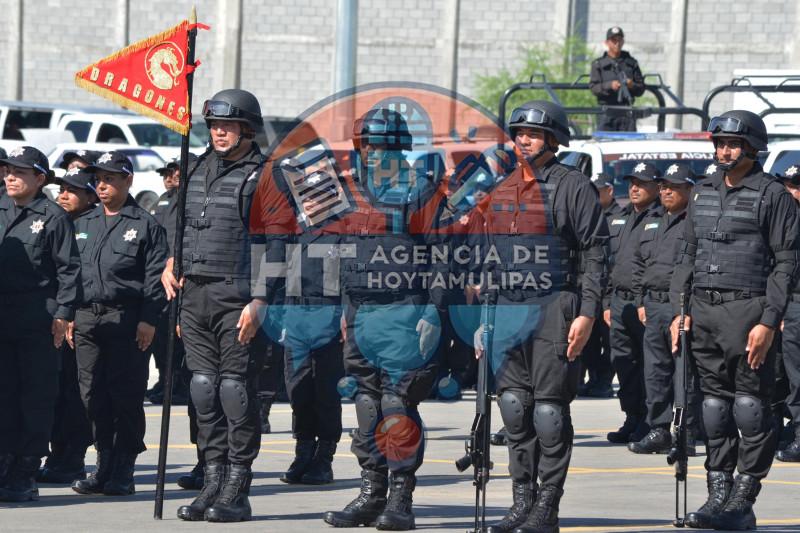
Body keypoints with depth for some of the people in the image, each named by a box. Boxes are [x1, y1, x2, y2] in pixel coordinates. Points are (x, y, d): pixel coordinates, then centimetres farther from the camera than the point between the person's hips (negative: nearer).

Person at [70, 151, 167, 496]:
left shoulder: (146, 225, 2)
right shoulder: (83, 225, 19)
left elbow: (156, 275, -4)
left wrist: (148, 320, -11)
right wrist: (68, 316, 12)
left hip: (127, 320, -5)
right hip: (86, 319, 5)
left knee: (126, 394, -4)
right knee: (93, 394, 3)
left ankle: (123, 470, 1)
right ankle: (104, 464, 10)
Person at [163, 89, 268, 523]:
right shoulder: (200, 172, 16)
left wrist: (258, 302, -18)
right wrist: (170, 267, 10)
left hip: (238, 301, -7)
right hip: (194, 296, 7)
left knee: (236, 392, -5)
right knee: (204, 391, 6)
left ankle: (237, 492, -1)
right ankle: (213, 483, 12)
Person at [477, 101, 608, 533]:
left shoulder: (572, 186, -3)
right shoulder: (501, 190, 16)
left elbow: (595, 253, -6)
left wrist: (587, 314, -14)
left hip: (554, 308, -6)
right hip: (507, 310, 6)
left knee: (549, 411, -5)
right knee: (514, 410, 5)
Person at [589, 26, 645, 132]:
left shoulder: (631, 63, 14)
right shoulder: (598, 64, 8)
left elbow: (641, 89, 14)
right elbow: (593, 87, -2)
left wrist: (632, 86, -9)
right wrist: (609, 85, -20)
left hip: (626, 113, 2)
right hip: (606, 112, -1)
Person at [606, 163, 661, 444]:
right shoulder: (619, 221, 19)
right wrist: (607, 303, 19)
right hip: (620, 302, 7)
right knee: (624, 363, 9)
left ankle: (649, 424, 0)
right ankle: (632, 420, 16)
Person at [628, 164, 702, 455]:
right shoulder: (651, 221, 18)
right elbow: (638, 263, 24)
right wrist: (641, 301, 16)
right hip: (653, 305, 7)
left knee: (686, 374, -4)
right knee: (655, 372, 8)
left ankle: (687, 436, 0)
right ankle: (659, 431, 15)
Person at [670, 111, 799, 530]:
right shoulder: (703, 193, 16)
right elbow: (688, 256, 21)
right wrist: (678, 310, 10)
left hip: (748, 310, -6)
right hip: (703, 311, 6)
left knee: (751, 408, -5)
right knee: (714, 405, 7)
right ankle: (718, 496, 12)